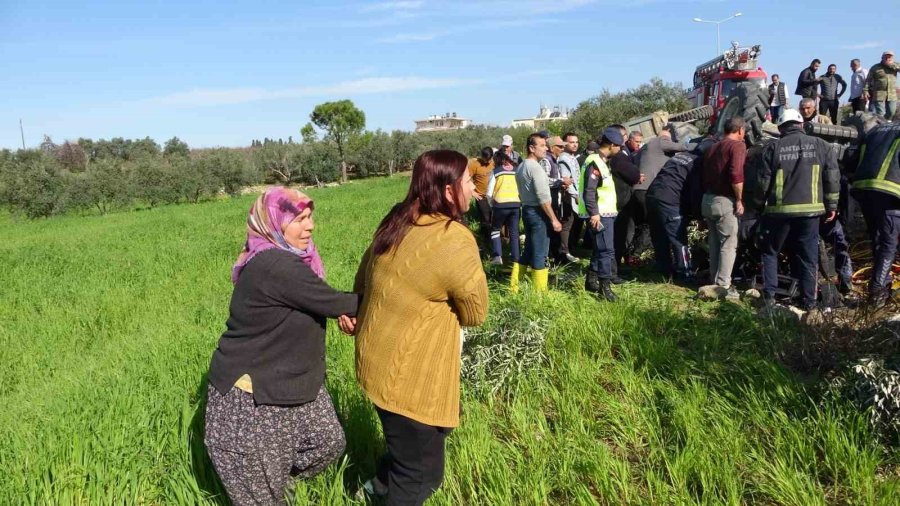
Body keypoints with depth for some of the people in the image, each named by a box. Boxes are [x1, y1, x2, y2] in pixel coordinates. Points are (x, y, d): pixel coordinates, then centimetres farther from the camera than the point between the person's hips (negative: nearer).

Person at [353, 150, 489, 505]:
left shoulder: (396, 222, 1)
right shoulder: (455, 241, -24)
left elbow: (363, 281, 14)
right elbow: (476, 312, -10)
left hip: (377, 359, 9)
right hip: (409, 375, -9)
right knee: (422, 471, 11)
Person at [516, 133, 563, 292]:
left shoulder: (521, 166, 13)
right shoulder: (535, 167, -17)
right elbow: (543, 197, -22)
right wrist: (553, 219, -19)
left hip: (527, 210, 9)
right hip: (538, 212, -9)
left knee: (528, 250, 16)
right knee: (540, 253, -2)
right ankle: (540, 292, 5)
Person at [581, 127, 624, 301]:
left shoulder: (602, 161, 17)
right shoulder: (595, 162, -16)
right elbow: (589, 190, -23)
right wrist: (594, 213, -26)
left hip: (606, 214, 10)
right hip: (600, 215, -10)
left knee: (600, 249, 16)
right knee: (607, 250, -9)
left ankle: (591, 281, 26)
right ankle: (605, 288, -5)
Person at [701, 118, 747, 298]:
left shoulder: (714, 147, 18)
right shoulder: (738, 145, -7)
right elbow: (736, 174, -21)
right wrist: (739, 200, -14)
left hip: (708, 199, 8)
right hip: (724, 201, -8)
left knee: (715, 243, 15)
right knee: (729, 245, -2)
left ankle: (715, 281, 21)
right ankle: (723, 286, -3)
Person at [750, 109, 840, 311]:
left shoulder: (773, 148, -2)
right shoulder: (821, 146, 4)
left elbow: (762, 182, -2)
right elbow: (833, 178, 4)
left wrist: (759, 206, 12)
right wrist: (831, 206, 12)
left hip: (779, 211, -1)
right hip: (810, 210, 2)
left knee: (769, 252, 14)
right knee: (808, 256, 10)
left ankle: (769, 296, 9)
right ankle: (808, 300, 13)